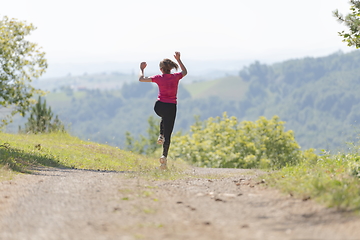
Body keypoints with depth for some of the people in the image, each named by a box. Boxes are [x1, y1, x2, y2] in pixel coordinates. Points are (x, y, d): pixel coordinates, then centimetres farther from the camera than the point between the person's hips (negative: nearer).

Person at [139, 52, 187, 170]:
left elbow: (141, 79, 5)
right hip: (171, 107, -1)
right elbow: (185, 72, 24)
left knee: (164, 118, 40)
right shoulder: (176, 77, -1)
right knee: (168, 134, 4)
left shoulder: (159, 78, -3)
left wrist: (141, 69, 22)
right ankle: (164, 156, -8)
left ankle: (161, 136, 22)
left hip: (159, 106, 1)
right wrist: (178, 59, 27)